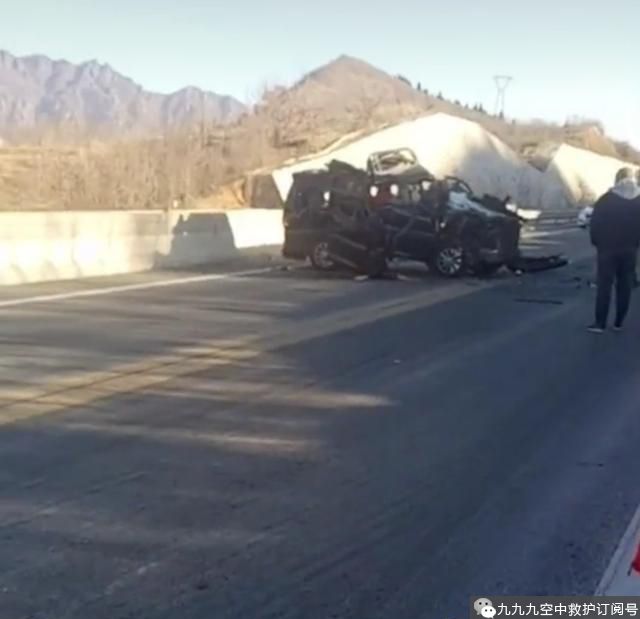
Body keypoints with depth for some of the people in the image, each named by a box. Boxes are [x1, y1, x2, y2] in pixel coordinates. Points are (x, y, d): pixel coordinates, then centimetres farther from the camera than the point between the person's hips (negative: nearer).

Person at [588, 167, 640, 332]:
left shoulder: (606, 199, -7)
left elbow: (595, 224, -6)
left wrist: (597, 242, 6)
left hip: (607, 248, -2)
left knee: (604, 285, -1)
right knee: (625, 286, 10)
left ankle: (600, 323, -5)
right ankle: (619, 322, 13)